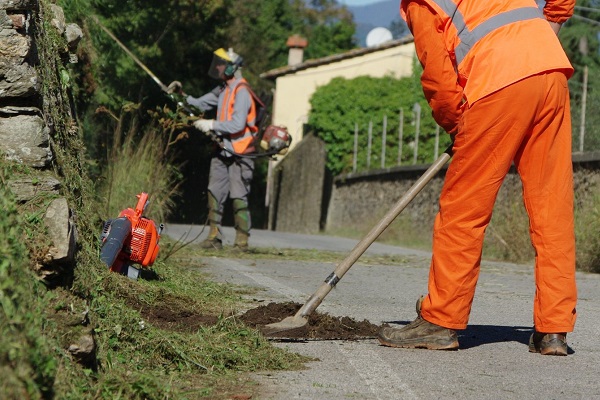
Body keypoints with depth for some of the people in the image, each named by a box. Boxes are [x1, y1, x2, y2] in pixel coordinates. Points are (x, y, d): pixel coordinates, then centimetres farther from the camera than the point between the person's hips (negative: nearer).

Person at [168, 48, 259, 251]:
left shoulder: (241, 92, -15)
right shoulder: (223, 90, 14)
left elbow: (237, 124, -23)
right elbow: (199, 104, 22)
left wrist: (211, 125, -19)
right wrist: (182, 95, 8)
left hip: (239, 155, -9)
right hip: (222, 151, 9)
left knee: (238, 198, -6)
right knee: (214, 194, 6)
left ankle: (242, 241, 0)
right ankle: (214, 237, 10)